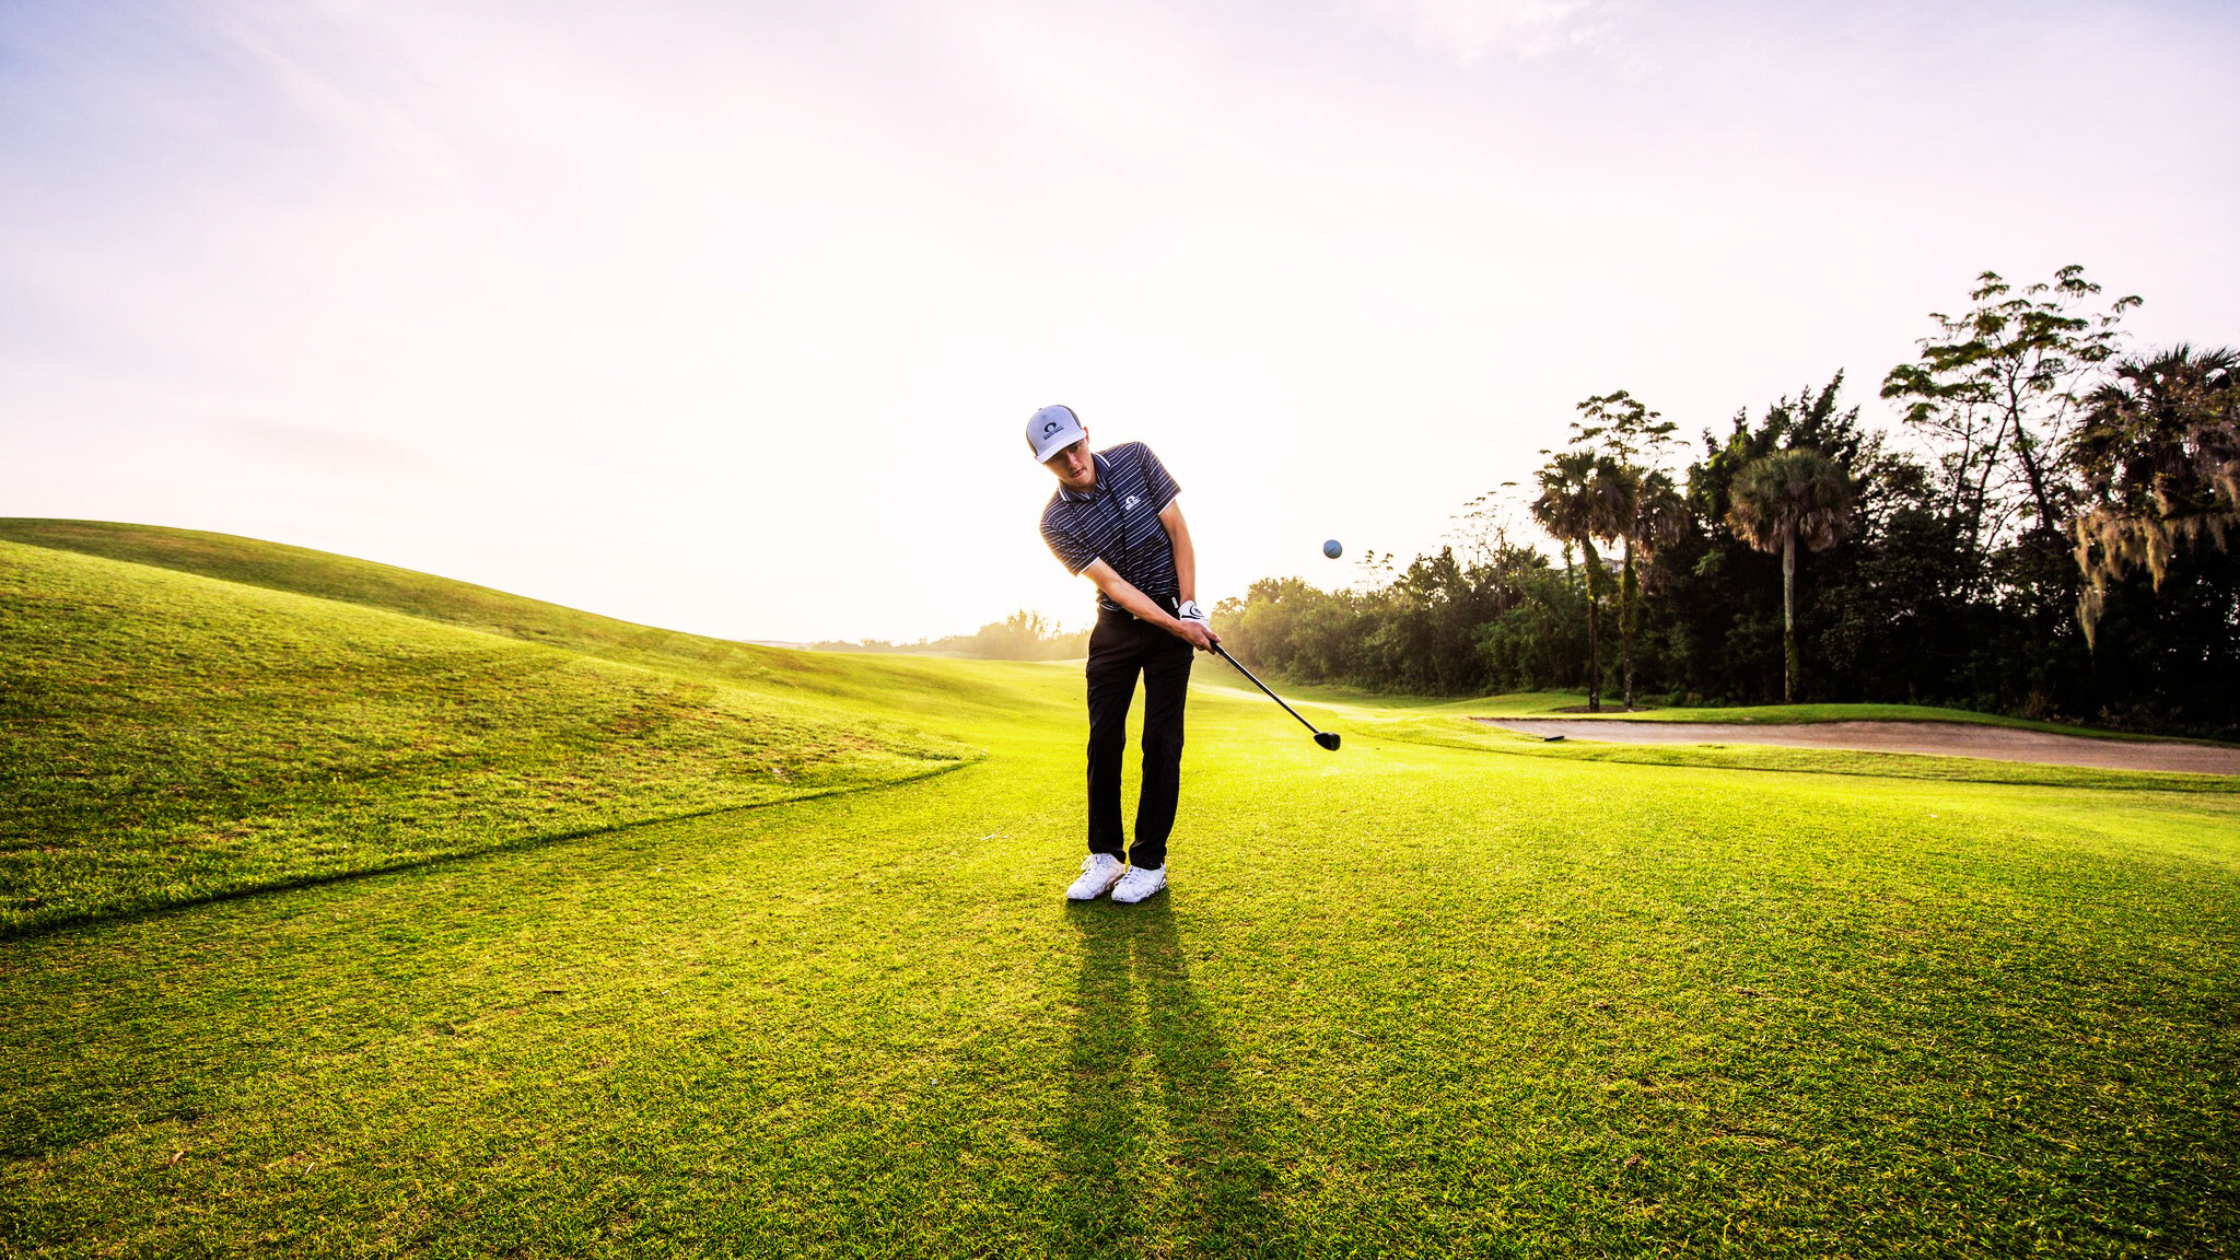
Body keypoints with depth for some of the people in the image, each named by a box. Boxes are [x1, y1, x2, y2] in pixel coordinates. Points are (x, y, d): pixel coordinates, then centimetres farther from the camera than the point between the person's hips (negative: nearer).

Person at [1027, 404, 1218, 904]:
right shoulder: (1056, 523, -12)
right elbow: (1114, 586, -17)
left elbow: (1177, 531, -5)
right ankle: (1105, 855, 15)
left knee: (1161, 742, -3)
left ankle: (1149, 861, 7)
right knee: (1103, 740, 0)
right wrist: (1176, 628, -24)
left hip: (1175, 614, 0)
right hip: (1116, 625, 1)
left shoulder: (1135, 458, -8)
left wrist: (1189, 608, -12)